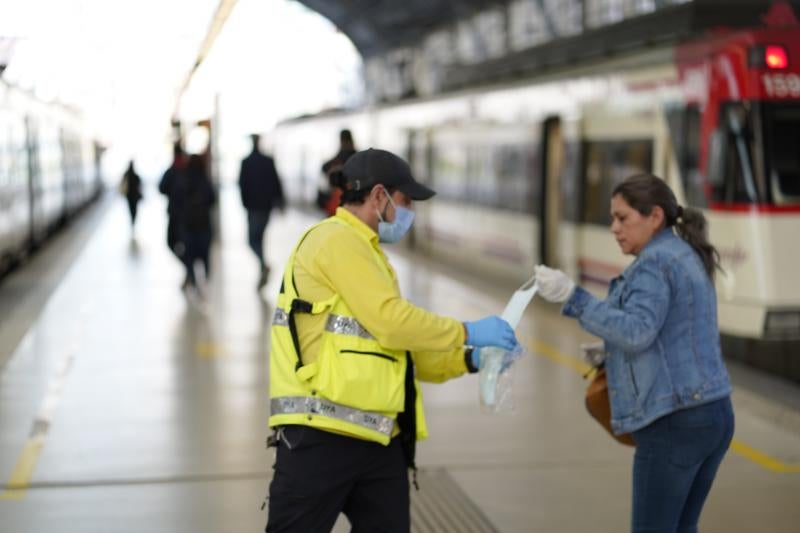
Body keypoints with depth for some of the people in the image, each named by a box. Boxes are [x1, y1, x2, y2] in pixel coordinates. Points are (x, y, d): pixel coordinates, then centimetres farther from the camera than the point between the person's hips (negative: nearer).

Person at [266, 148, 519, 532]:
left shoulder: (365, 253, 22)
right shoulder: (337, 240, -8)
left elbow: (400, 351, 20)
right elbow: (391, 323, -16)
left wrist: (467, 360, 9)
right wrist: (468, 332, -5)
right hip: (321, 433, -10)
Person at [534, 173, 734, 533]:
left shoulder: (654, 263, -12)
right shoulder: (687, 258, 17)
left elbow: (637, 331, -24)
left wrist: (573, 298, -27)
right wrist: (610, 354, 19)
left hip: (673, 422, -9)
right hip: (712, 414, 9)